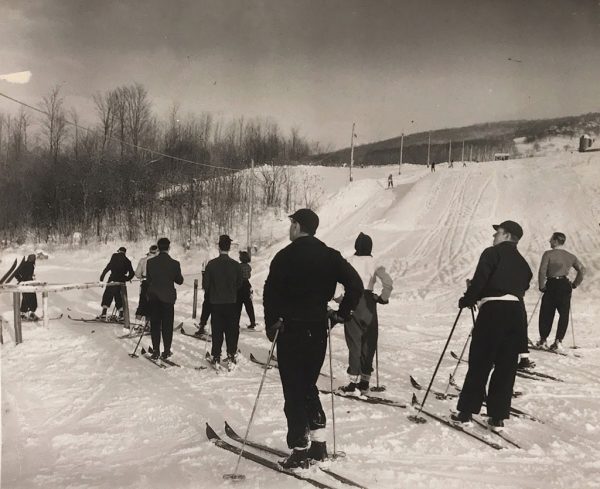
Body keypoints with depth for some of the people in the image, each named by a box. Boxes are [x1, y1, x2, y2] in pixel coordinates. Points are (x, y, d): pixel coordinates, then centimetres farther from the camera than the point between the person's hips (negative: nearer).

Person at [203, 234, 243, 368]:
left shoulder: (211, 264, -10)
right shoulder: (236, 265, -7)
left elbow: (205, 284, -5)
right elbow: (239, 284, 3)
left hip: (215, 302, 0)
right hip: (231, 302, 0)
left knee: (217, 331, 8)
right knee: (232, 331, 8)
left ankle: (216, 358, 11)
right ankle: (231, 357, 10)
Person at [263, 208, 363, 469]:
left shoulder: (285, 256, -9)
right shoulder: (329, 255, 5)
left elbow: (271, 293, -14)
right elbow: (355, 284, 0)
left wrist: (271, 324, -2)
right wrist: (342, 314, 7)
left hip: (290, 330, -5)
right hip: (318, 329, 5)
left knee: (294, 390, 2)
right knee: (308, 386, 18)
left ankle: (300, 449, 3)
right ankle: (318, 443, 16)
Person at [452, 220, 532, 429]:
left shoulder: (492, 253, 1)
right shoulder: (523, 263, 21)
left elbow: (479, 280, -10)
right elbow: (523, 288, 18)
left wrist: (466, 300, 5)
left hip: (493, 310, -6)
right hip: (517, 313, 6)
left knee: (479, 363, 1)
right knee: (506, 367, 10)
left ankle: (466, 411, 5)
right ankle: (498, 416, 12)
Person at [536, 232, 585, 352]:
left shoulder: (548, 254, -5)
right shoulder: (571, 256, 9)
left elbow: (542, 271, -13)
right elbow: (582, 270, 7)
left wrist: (542, 286, -4)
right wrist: (575, 284, 12)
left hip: (551, 284, -3)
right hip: (565, 286, 3)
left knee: (546, 313, 7)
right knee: (564, 314, 6)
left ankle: (543, 339, 11)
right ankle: (558, 341, 0)